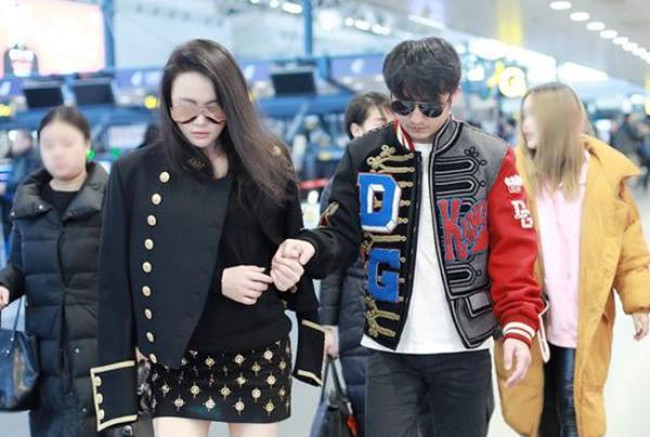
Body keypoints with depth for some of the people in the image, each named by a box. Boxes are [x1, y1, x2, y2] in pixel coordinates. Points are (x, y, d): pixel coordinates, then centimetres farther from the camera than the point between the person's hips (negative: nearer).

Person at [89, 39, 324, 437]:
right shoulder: (136, 173, -5)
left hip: (262, 355, 2)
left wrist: (291, 267, -9)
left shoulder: (269, 162, 1)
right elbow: (122, 274, -7)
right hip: (178, 359, -2)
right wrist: (217, 282, -14)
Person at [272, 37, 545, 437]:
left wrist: (519, 324, -14)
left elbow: (514, 251, -4)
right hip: (390, 348, 0)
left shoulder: (491, 159, -3)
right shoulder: (365, 155, 0)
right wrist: (312, 247, -21)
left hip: (464, 348, 0)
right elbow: (343, 233, 2)